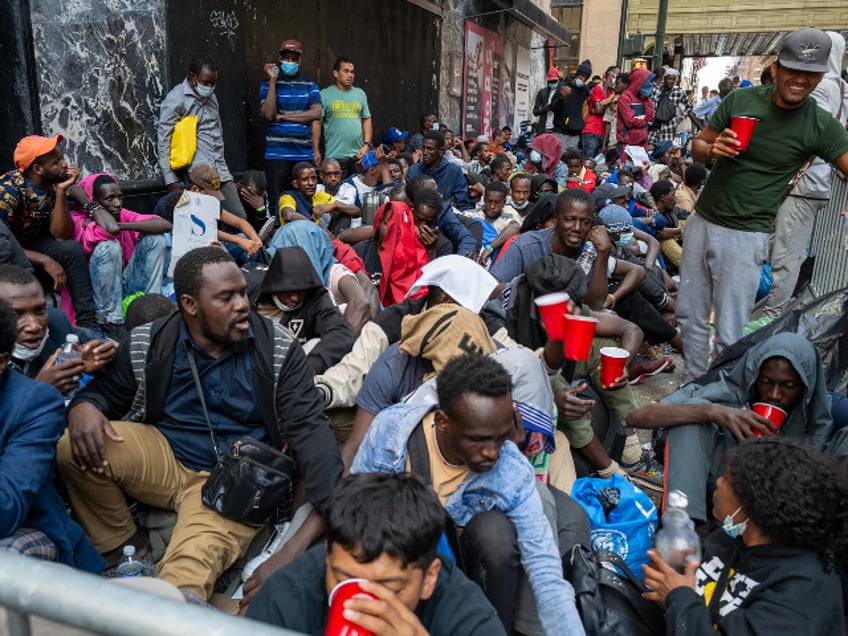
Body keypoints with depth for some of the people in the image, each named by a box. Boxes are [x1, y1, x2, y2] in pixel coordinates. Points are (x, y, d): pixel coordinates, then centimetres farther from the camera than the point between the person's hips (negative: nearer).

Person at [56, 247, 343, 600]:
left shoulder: (278, 348, -10)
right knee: (72, 448, -16)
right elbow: (106, 391, 10)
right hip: (164, 457, 5)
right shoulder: (148, 344, -4)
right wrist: (84, 406, -18)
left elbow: (308, 428, -14)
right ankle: (122, 546, 4)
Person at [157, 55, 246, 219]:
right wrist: (171, 180, -12)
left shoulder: (211, 96, 17)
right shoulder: (175, 100, -5)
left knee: (240, 217, 0)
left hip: (220, 172, 7)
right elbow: (164, 142, -8)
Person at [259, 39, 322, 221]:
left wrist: (284, 117, -4)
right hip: (277, 153, -2)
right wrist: (273, 80, -5)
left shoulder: (310, 86, 15)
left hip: (305, 153, 2)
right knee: (277, 201, -5)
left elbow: (316, 114, 0)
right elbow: (269, 114, -6)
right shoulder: (268, 84, 9)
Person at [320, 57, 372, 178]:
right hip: (335, 157, -4)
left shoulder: (360, 93, 13)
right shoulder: (324, 95, 0)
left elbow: (367, 120, 15)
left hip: (359, 154, 4)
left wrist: (367, 145, 2)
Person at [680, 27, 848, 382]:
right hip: (701, 222, 4)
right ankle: (692, 383, 29)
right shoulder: (740, 100, 1)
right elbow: (698, 148, 7)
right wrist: (712, 148, -16)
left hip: (746, 237, -3)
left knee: (729, 333, -2)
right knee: (690, 315, 12)